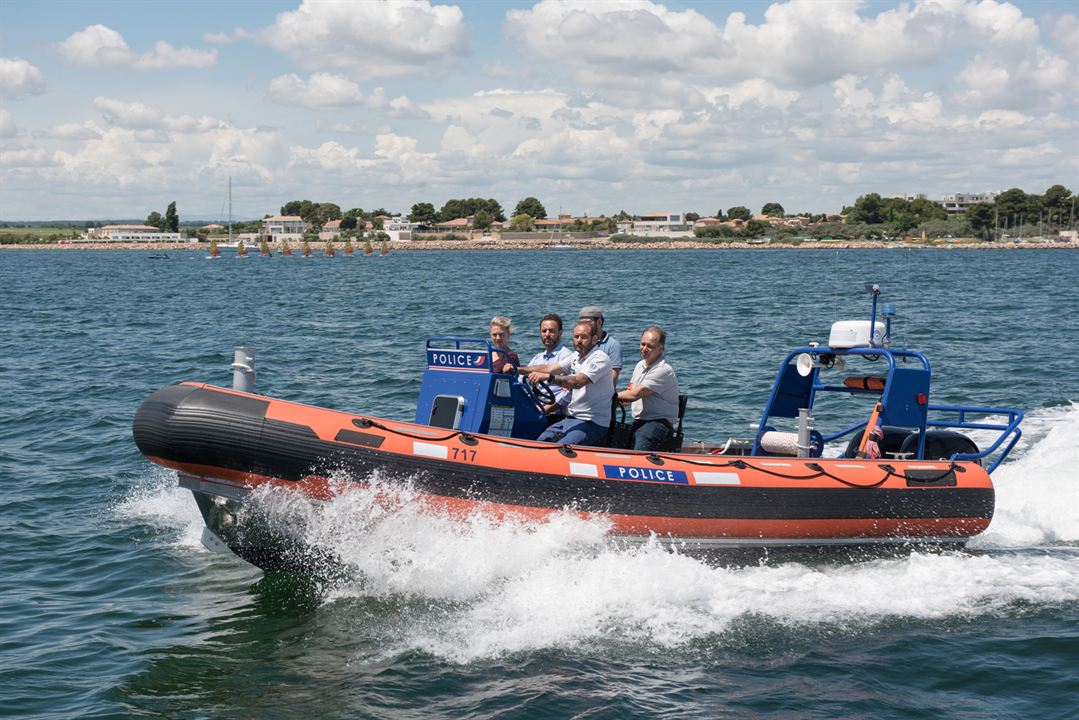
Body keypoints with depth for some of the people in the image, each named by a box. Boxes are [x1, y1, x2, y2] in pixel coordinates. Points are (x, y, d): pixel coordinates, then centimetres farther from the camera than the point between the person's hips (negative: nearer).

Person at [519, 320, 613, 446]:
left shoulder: (600, 359, -13)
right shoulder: (575, 357, 15)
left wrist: (548, 377, -39)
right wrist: (518, 369, -5)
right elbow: (548, 368, 7)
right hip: (570, 419, 9)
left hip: (593, 423, -8)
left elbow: (578, 382, -28)